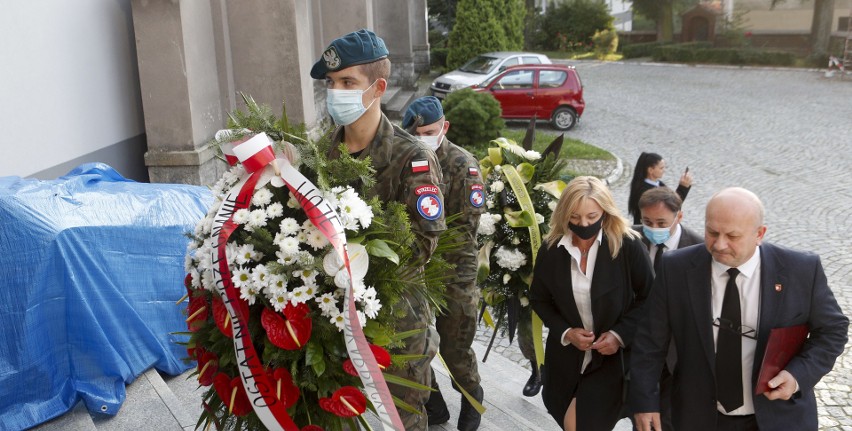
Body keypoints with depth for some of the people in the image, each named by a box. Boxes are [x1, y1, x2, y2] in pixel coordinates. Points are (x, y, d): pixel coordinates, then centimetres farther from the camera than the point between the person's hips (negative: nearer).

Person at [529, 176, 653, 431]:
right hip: (567, 356, 3)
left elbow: (648, 299, -6)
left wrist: (620, 334, -17)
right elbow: (539, 299, 4)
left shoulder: (628, 245, -14)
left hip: (613, 356, -3)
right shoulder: (551, 249, -6)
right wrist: (565, 332, -10)